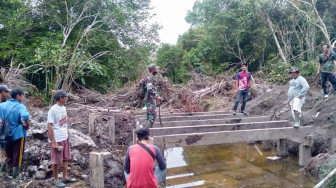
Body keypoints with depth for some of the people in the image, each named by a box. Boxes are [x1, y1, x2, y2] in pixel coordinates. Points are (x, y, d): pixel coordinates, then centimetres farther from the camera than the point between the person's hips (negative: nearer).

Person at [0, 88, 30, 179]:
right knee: (17, 156, 9)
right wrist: (27, 127, -14)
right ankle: (15, 175, 17)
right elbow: (26, 119, -32)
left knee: (8, 155, 21)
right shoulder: (20, 107, -17)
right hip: (18, 134, -5)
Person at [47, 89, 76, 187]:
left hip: (65, 138, 8)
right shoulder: (53, 110, -17)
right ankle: (56, 180, 21)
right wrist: (54, 142, -18)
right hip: (57, 140, -8)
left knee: (65, 159, 15)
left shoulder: (63, 108, 7)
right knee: (56, 161, 7)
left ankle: (65, 177, 28)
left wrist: (68, 135, 13)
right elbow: (50, 127, -17)